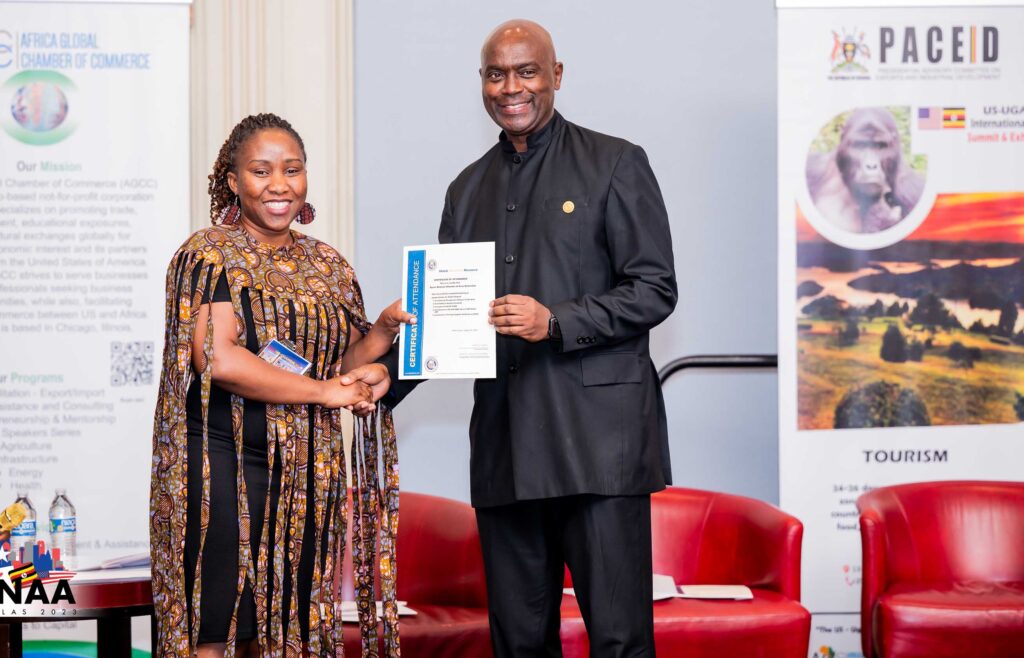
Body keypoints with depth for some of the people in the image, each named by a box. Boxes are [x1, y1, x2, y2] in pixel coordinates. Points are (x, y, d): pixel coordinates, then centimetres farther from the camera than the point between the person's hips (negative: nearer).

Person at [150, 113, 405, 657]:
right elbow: (218, 359, -17)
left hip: (307, 473, 6)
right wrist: (322, 391, -13)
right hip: (224, 465, -5)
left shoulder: (327, 265, 14)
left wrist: (383, 331, -4)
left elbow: (345, 362, 17)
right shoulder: (209, 255, -5)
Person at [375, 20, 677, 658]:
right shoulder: (469, 188, 18)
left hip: (597, 435, -5)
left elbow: (655, 289, -3)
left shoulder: (615, 164, 3)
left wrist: (556, 323, -15)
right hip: (505, 440, 5)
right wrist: (385, 380, 3)